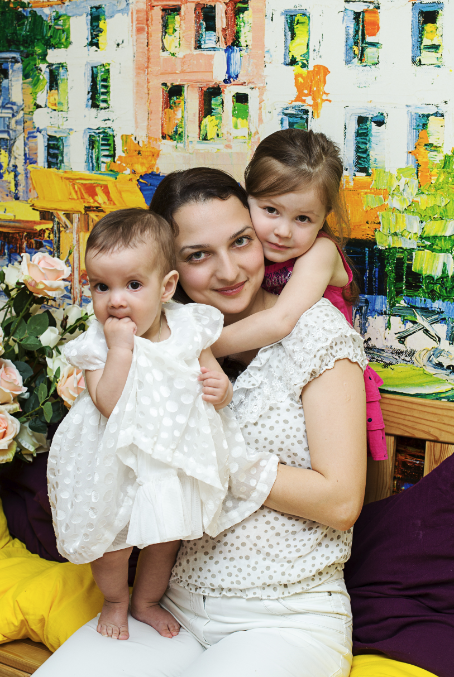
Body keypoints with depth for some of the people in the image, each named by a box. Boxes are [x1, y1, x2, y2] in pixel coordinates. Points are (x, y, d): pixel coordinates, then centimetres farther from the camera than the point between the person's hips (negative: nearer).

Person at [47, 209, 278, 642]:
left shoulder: (188, 328, -9)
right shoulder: (96, 345, -17)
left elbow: (216, 387, 1)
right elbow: (110, 406, -31)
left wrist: (220, 388, -22)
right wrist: (120, 346, -34)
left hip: (177, 458, 3)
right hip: (118, 465, -3)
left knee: (167, 537, 20)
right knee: (112, 539, 12)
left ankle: (146, 601, 47)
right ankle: (115, 600, 43)